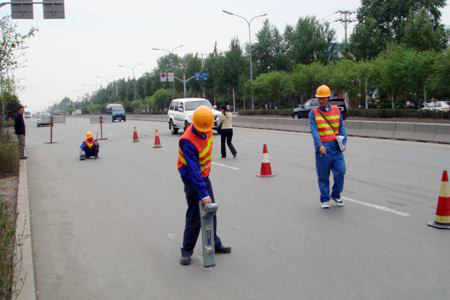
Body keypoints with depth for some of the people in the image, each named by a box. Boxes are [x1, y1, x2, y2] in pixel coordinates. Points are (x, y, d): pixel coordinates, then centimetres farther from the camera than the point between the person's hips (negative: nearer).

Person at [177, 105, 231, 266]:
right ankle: (186, 251, 8)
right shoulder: (188, 141, -31)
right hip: (192, 179, -8)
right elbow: (194, 170, -33)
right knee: (195, 215, -6)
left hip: (204, 175, 8)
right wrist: (203, 194, -34)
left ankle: (214, 244, 28)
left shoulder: (207, 131, -6)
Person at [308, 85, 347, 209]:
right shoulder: (313, 113, 1)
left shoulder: (336, 110, 10)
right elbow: (314, 131, -11)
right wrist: (319, 145, -25)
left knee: (340, 171, -3)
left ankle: (336, 195, 20)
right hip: (323, 148, -2)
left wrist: (343, 142, -5)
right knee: (323, 175, 3)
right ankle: (324, 199, 16)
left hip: (336, 147, 2)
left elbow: (341, 127, 9)